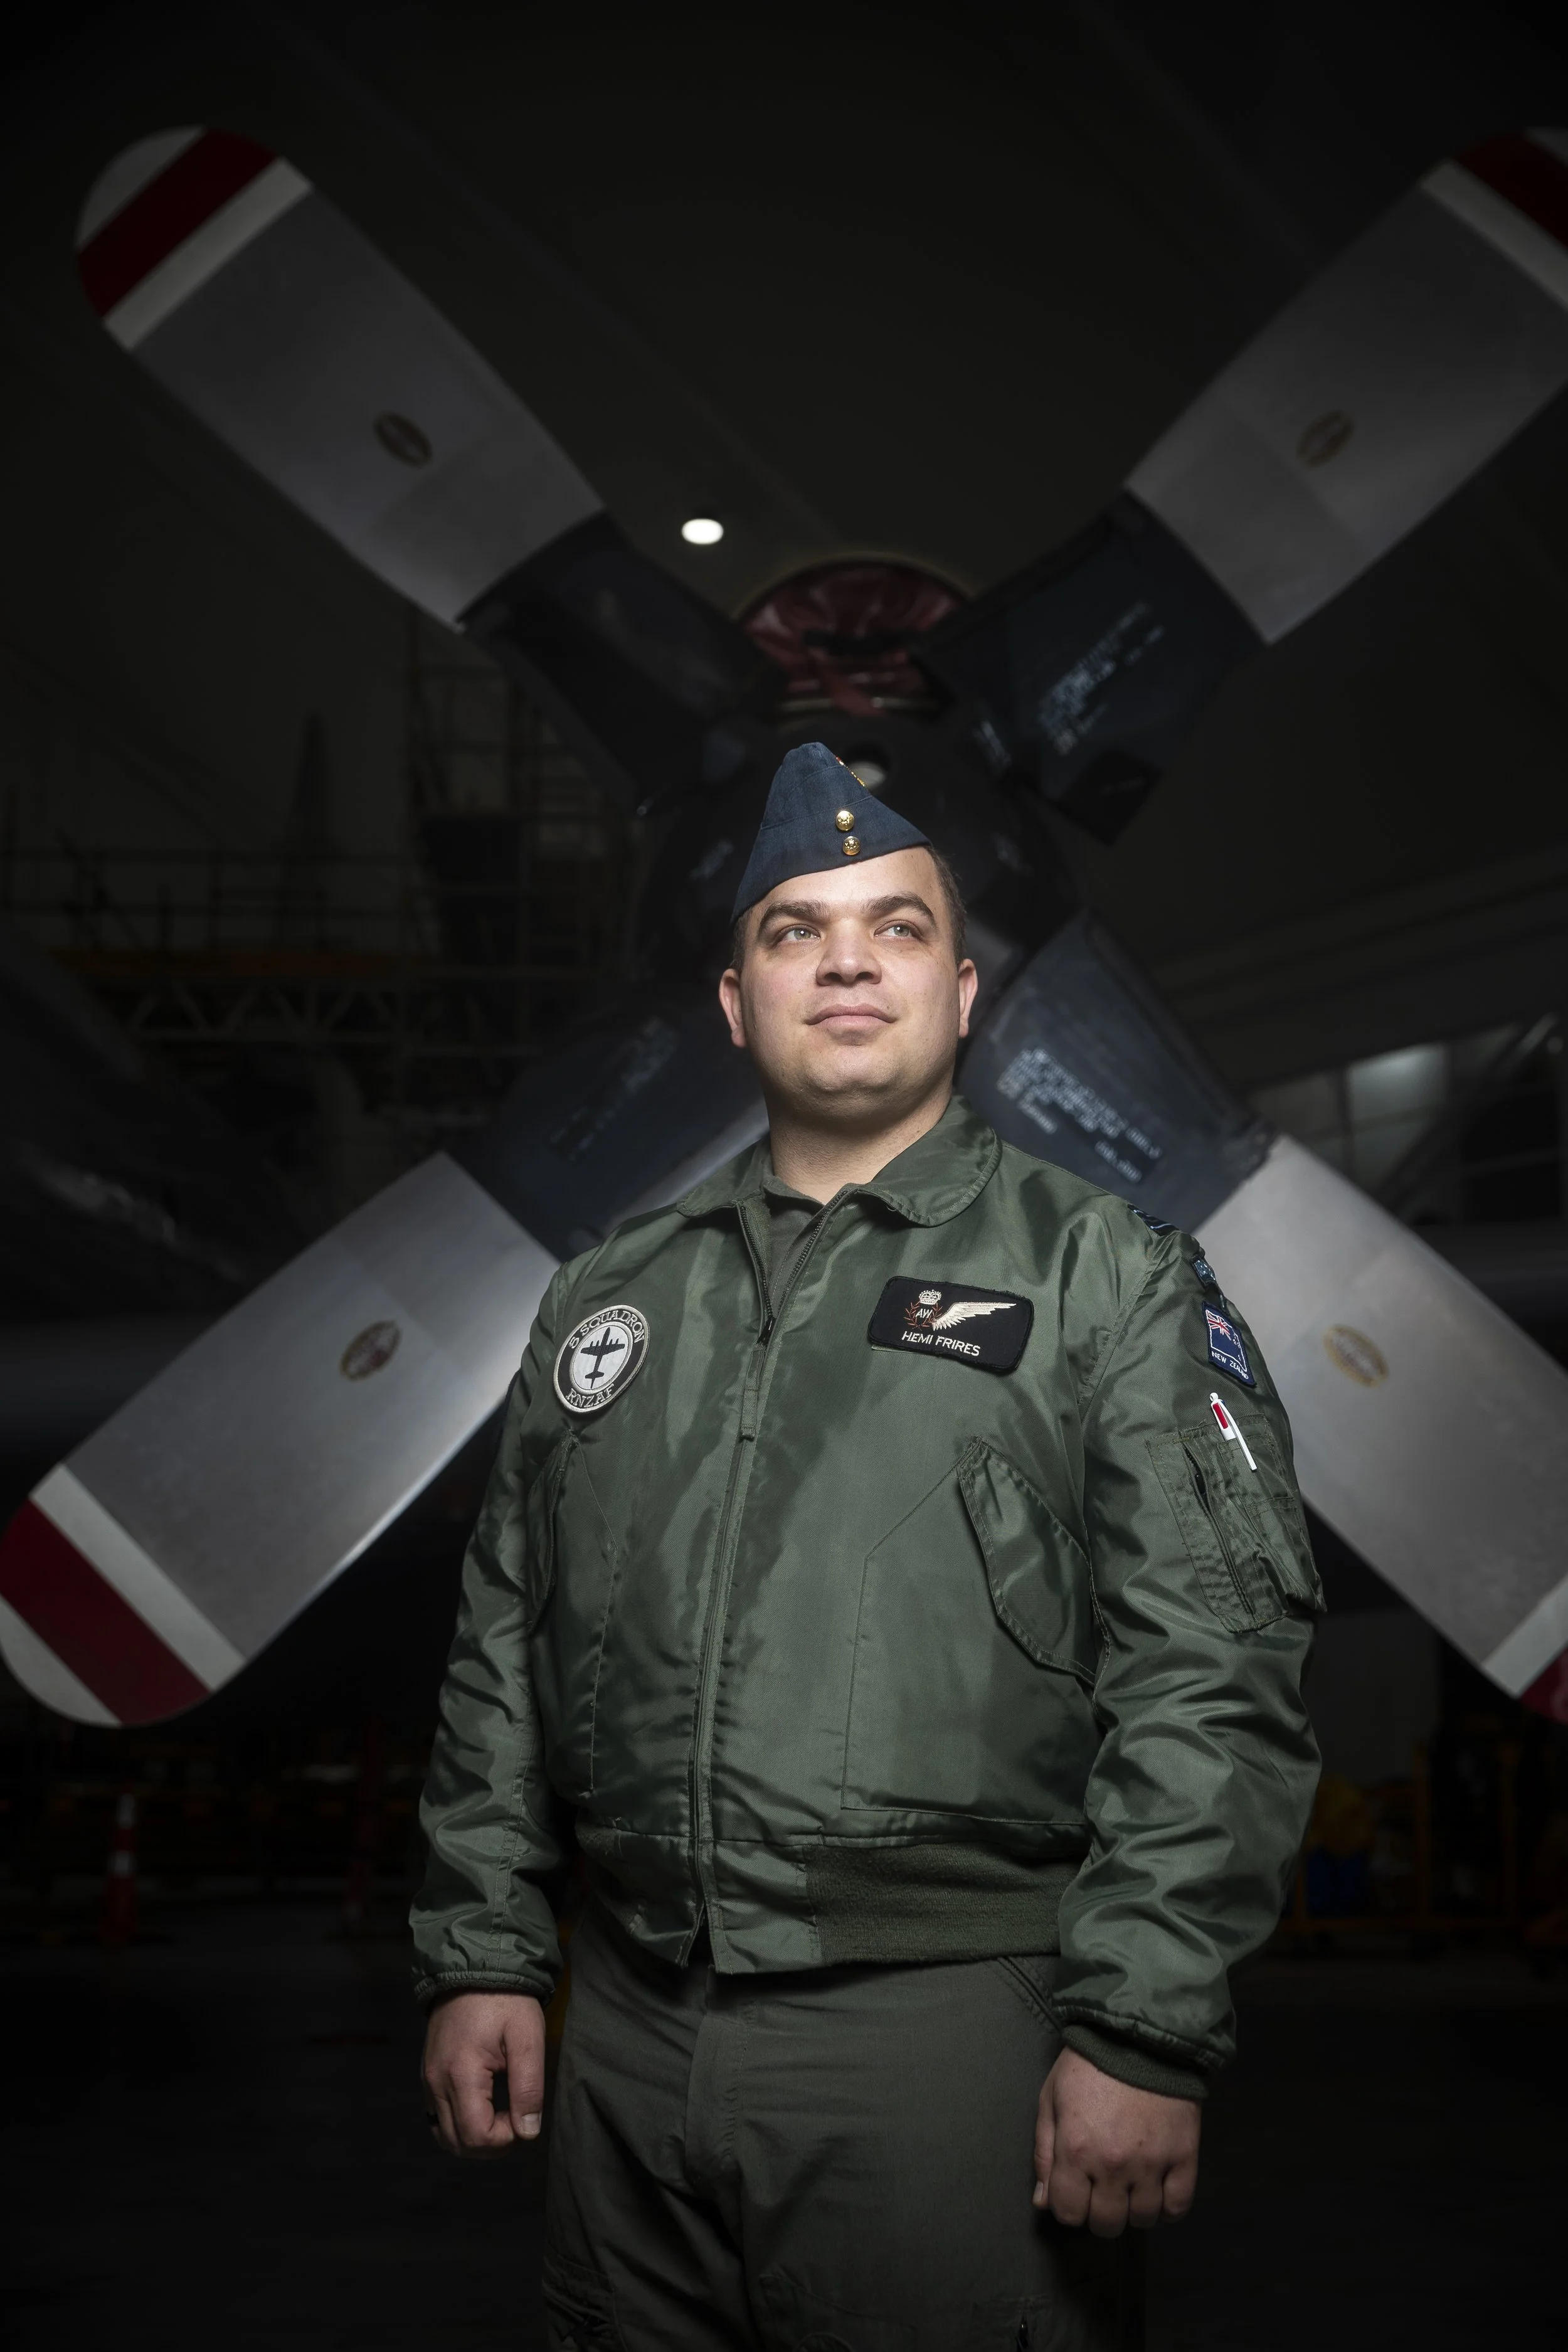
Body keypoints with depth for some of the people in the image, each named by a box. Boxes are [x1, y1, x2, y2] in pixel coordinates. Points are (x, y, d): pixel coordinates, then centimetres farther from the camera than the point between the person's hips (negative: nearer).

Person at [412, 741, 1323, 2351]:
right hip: (628, 2036, 4)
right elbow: (502, 1653, 16)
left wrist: (1142, 2033, -14)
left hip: (949, 2033, -4)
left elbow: (1212, 1675, -8)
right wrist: (478, 1957, 10)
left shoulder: (1105, 1279, -1)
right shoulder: (609, 1299, 13)